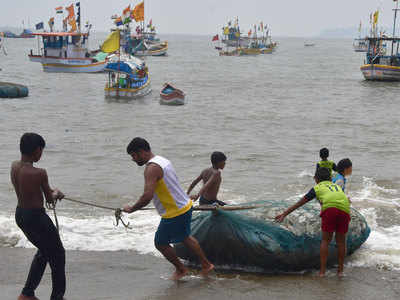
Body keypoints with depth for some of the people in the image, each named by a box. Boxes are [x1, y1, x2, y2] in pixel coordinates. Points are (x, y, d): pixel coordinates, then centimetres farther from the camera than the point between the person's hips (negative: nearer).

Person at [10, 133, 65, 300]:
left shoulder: (14, 166, -2)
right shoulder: (39, 173, -24)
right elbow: (49, 199, -10)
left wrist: (51, 192, 15)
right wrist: (56, 194, 12)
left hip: (20, 214, 8)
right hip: (36, 217, -8)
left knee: (44, 251, 27)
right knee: (58, 254, 13)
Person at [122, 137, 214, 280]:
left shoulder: (152, 168, -22)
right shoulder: (162, 160, 9)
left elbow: (147, 196, -30)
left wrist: (131, 209, -18)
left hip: (174, 213, -10)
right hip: (185, 205, 10)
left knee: (161, 243, 9)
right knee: (184, 237, 29)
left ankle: (181, 269, 27)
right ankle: (206, 264, 39)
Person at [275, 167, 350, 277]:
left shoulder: (317, 188, 27)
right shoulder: (337, 186, 37)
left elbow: (299, 203, 29)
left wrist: (284, 214, 36)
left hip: (330, 207, -3)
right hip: (345, 210, 3)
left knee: (325, 240, 8)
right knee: (341, 241, 15)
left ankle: (322, 271, 5)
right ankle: (340, 271, 18)